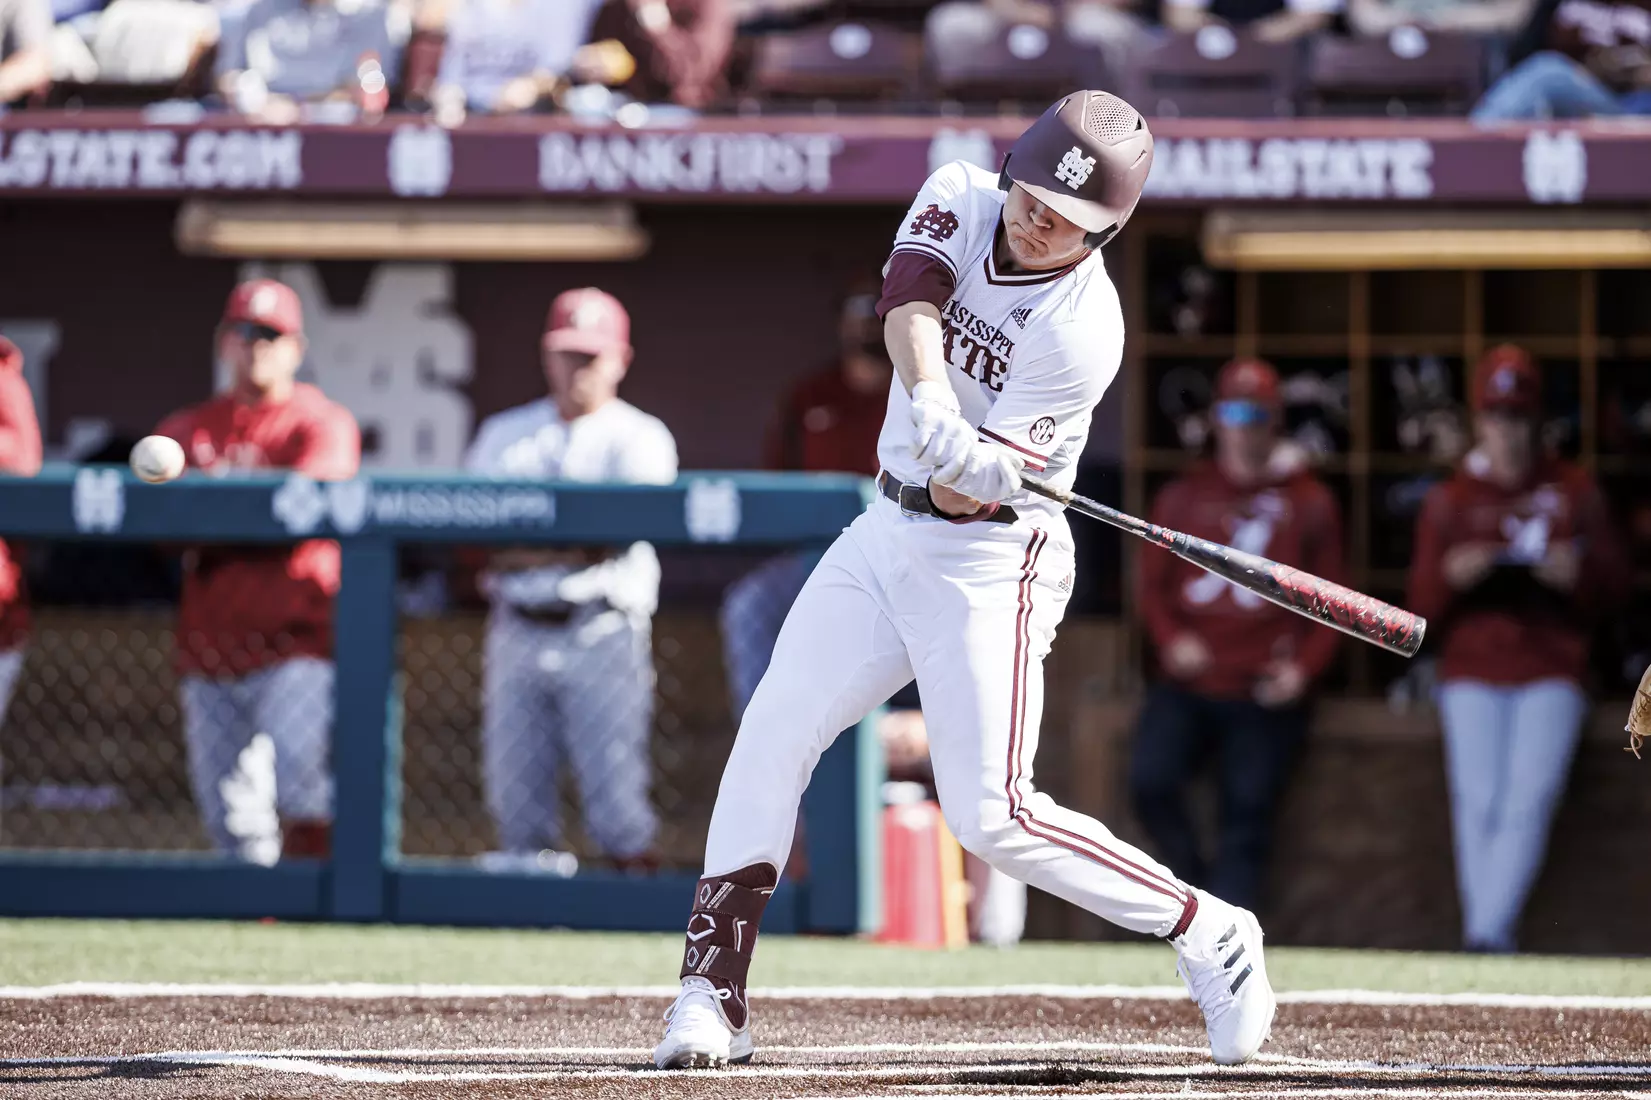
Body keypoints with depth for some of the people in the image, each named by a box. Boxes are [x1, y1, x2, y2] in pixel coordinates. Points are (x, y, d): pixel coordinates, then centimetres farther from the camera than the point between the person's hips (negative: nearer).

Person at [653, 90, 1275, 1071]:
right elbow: (910, 306, -22)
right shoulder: (962, 199, -3)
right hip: (886, 536, 6)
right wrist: (932, 402, -40)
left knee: (992, 816, -13)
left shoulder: (1082, 329, -21)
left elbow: (963, 494, -23)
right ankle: (711, 997, 2)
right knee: (769, 744, -2)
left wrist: (978, 470, -46)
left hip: (989, 562, -6)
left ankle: (1207, 933, 2)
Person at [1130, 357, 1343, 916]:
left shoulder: (1308, 502, 9)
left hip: (1264, 695, -2)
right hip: (1188, 686, 2)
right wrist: (1171, 639, -4)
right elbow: (1153, 584, 15)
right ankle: (1197, 885, 0)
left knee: (1246, 819, -12)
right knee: (1150, 781, -21)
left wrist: (1303, 666, -6)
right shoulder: (1183, 497, 14)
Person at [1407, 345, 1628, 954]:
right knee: (1479, 801, -13)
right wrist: (1451, 577, -13)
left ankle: (1487, 937, -25)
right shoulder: (1447, 501, 10)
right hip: (1473, 671, 1)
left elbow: (1614, 584, 10)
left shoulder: (1575, 492, 10)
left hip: (1551, 669, -1)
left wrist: (1580, 573, -12)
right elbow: (1422, 607, 9)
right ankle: (1485, 936, -9)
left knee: (1529, 802, -17)